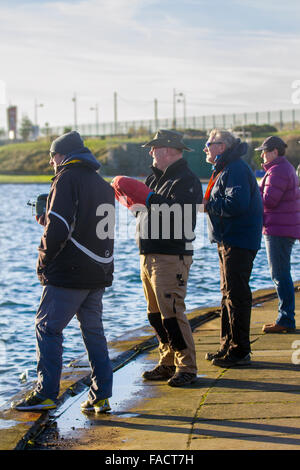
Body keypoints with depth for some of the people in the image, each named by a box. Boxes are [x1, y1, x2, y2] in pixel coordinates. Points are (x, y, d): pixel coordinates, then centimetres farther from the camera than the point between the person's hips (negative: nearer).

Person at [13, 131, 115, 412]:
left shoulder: (67, 178, -8)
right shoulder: (103, 185, 17)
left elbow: (58, 228, -18)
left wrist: (44, 260, -6)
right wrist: (49, 221, 21)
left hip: (68, 273, -8)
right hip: (99, 273, 8)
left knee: (47, 327, 0)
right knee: (93, 331, 12)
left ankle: (46, 394, 0)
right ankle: (101, 396, 10)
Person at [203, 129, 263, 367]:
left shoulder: (236, 169, -16)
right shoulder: (224, 169, 19)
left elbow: (236, 204, -27)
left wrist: (208, 204, -15)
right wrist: (208, 203, 5)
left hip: (239, 242, -11)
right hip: (228, 240, 11)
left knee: (236, 294, -8)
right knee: (229, 294, 15)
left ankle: (240, 351, -4)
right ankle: (228, 346, 22)